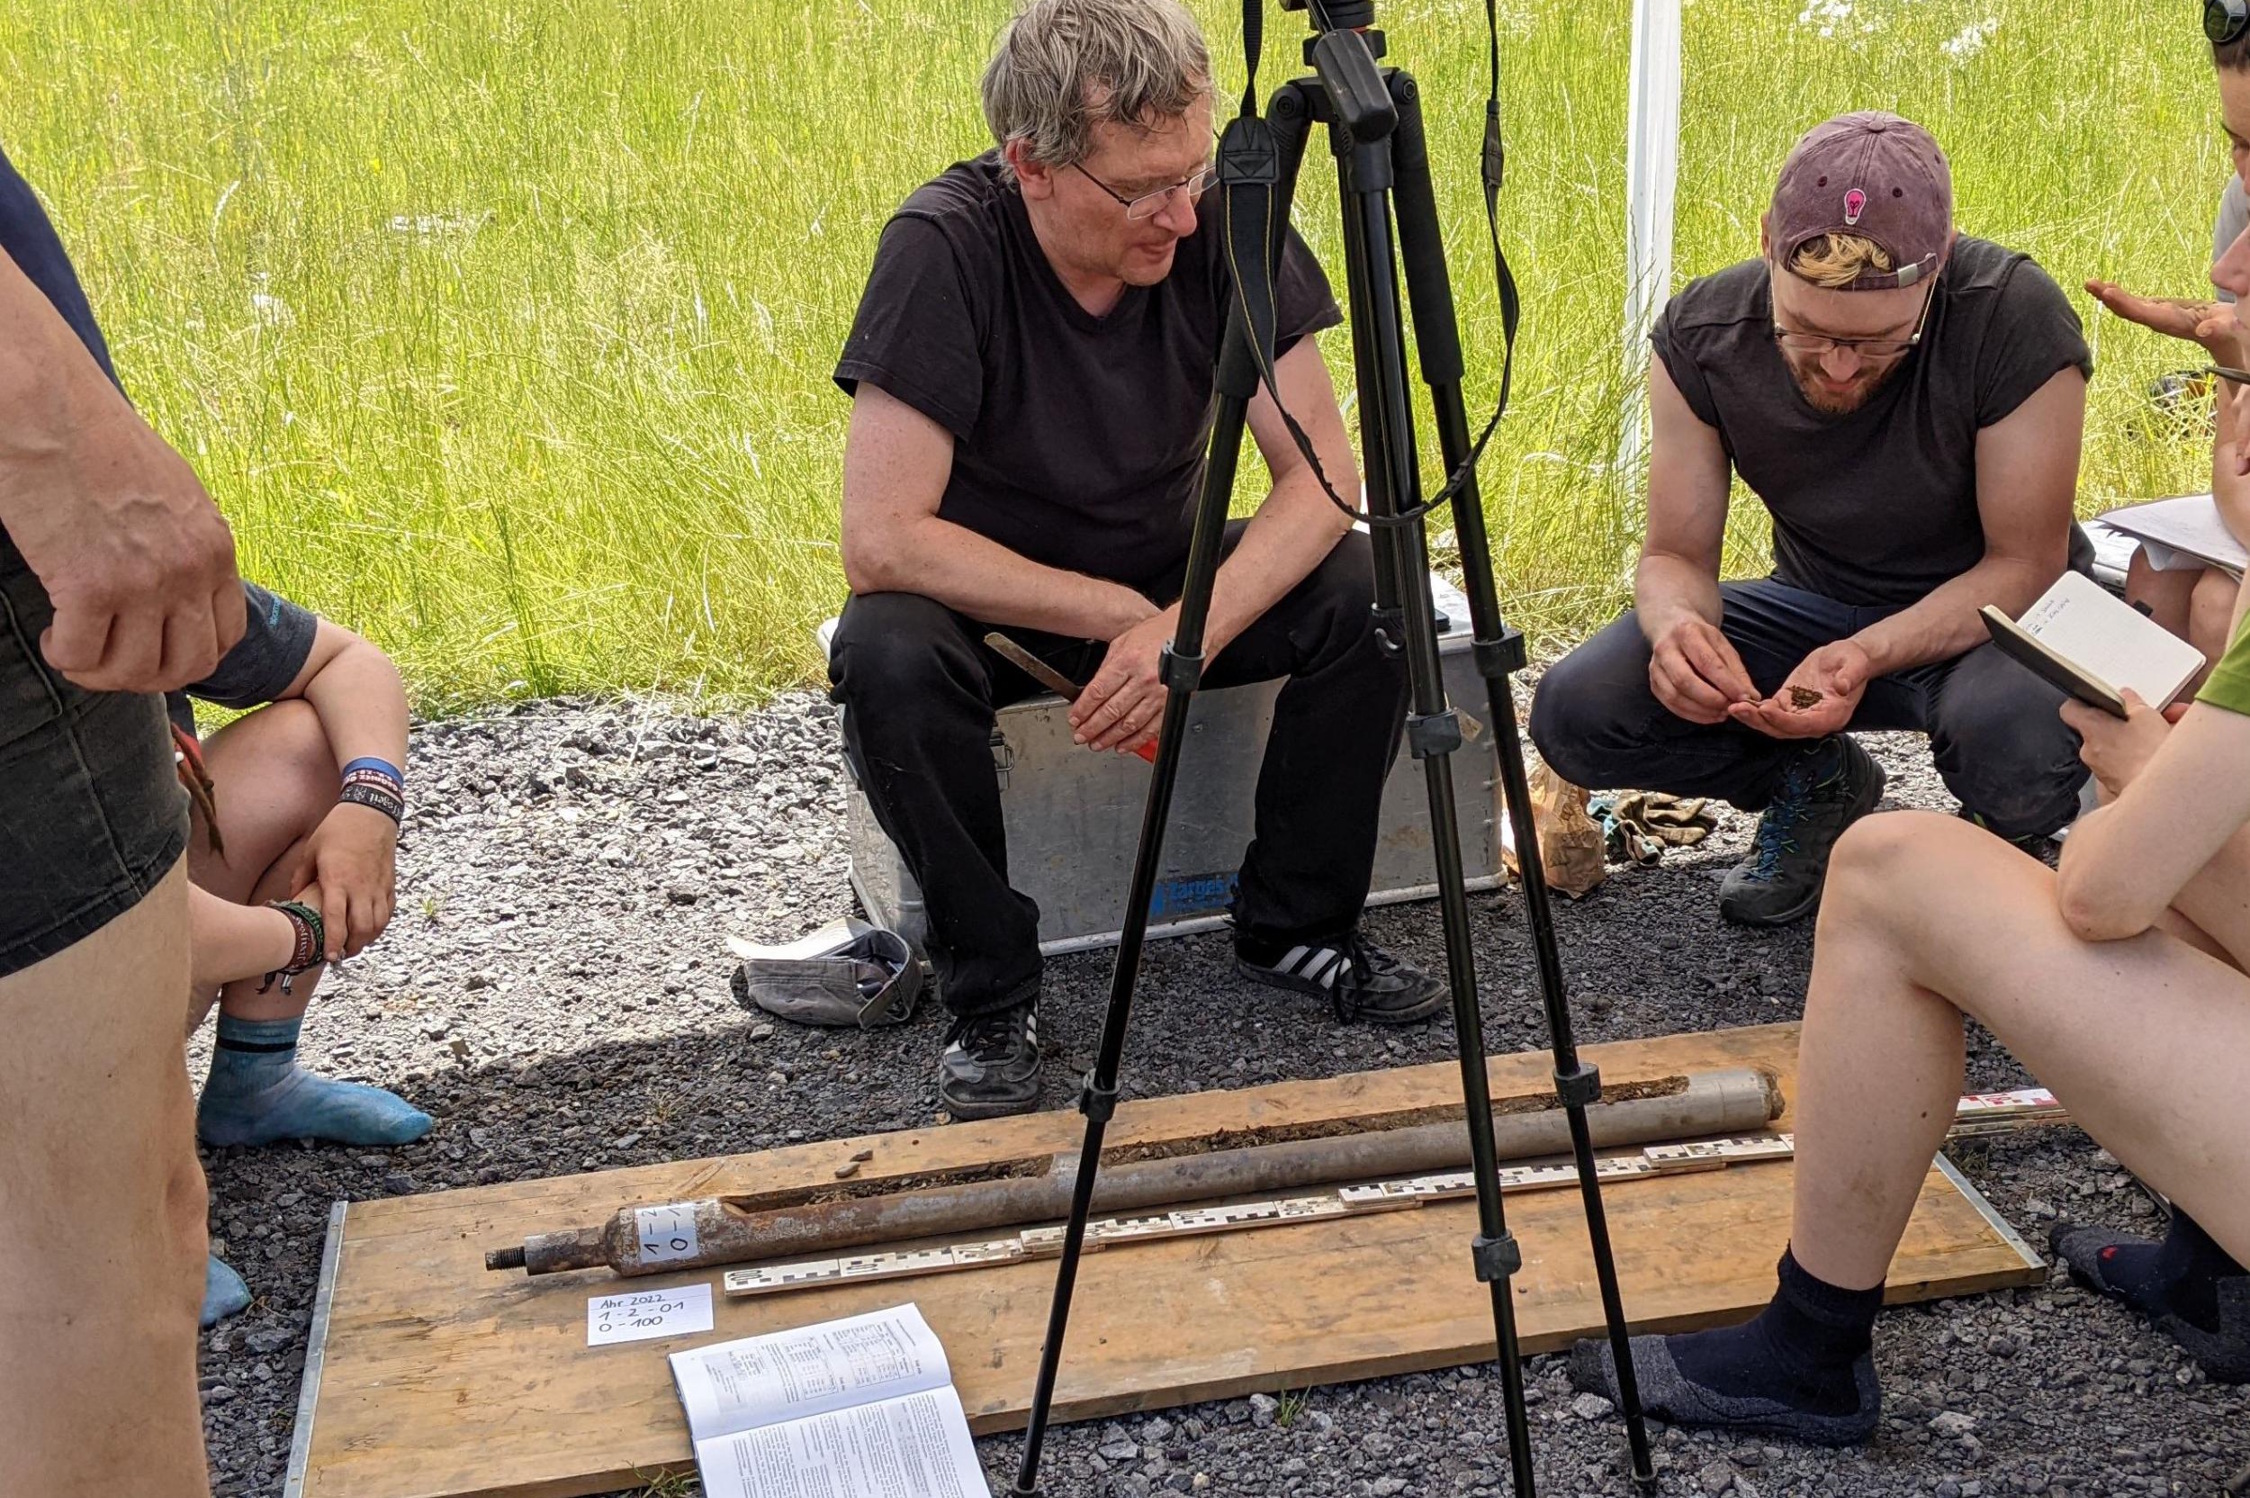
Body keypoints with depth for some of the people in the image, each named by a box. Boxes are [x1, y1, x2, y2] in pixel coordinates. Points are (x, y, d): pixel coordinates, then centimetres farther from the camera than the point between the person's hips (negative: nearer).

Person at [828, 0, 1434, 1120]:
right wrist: (1118, 617, -29)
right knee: (887, 655, -35)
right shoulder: (945, 247, -27)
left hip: (1169, 580, 3)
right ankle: (990, 999, -14)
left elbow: (1322, 469, -18)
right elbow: (880, 541, -30)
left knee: (1363, 591, -22)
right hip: (985, 599, -3)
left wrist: (1189, 627, -34)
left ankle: (1295, 927, -1)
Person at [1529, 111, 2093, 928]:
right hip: (1818, 605, 3)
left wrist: (1870, 657, -38)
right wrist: (1678, 624, -35)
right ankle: (1817, 787, 9)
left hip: (1989, 612, -3)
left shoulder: (2016, 322, -28)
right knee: (1575, 713, -20)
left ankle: (2012, 833, 2)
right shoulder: (1700, 335, -18)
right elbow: (1676, 554, -9)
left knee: (2020, 740, -39)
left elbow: (2025, 563, -21)